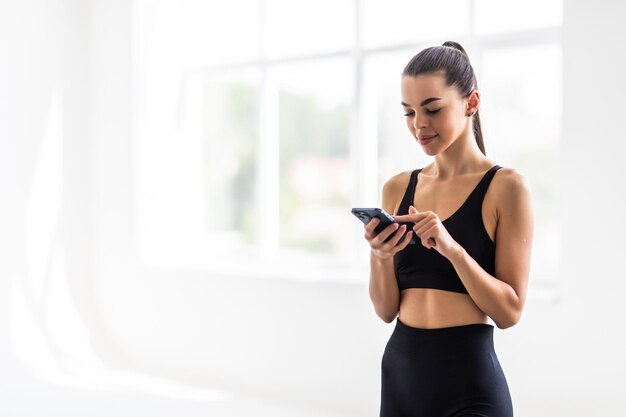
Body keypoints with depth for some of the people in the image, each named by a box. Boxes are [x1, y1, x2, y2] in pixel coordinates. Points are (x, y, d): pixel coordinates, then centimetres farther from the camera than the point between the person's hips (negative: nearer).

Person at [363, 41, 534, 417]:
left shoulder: (505, 186, -8)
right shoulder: (398, 189, 4)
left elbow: (510, 311, -11)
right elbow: (387, 310, 5)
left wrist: (453, 249, -23)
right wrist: (380, 258, -13)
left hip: (469, 381, -4)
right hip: (400, 371, 5)